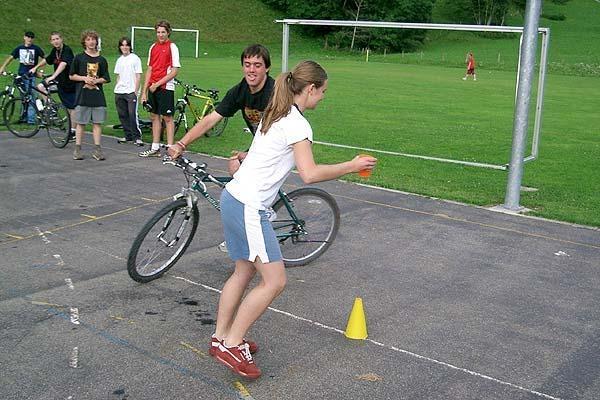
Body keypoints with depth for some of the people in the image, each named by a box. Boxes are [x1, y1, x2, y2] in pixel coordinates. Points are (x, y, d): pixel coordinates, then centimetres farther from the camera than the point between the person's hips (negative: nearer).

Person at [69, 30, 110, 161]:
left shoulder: (101, 60, 8)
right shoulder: (79, 58, 4)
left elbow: (105, 79, 9)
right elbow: (71, 75, 5)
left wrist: (96, 80, -9)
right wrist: (84, 78, -10)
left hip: (98, 95, 2)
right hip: (82, 95, -2)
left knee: (97, 123, 2)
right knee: (81, 123, 2)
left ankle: (97, 149, 7)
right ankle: (77, 149, 9)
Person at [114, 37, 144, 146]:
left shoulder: (135, 58, 0)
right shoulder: (119, 60, 16)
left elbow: (138, 76, -3)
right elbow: (118, 76, 20)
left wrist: (136, 91, -9)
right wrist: (116, 89, 10)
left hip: (131, 92, -6)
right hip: (119, 92, 6)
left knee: (133, 115, -12)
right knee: (123, 115, 7)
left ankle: (137, 137, -7)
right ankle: (127, 136, 17)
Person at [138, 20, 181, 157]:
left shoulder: (172, 47, -6)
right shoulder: (153, 47, 12)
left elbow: (175, 71, -12)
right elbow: (149, 70, 14)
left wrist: (157, 84, -14)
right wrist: (144, 92, 10)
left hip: (166, 87, -6)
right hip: (153, 88, 7)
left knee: (167, 118, -3)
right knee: (154, 116, 11)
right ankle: (155, 148, 19)